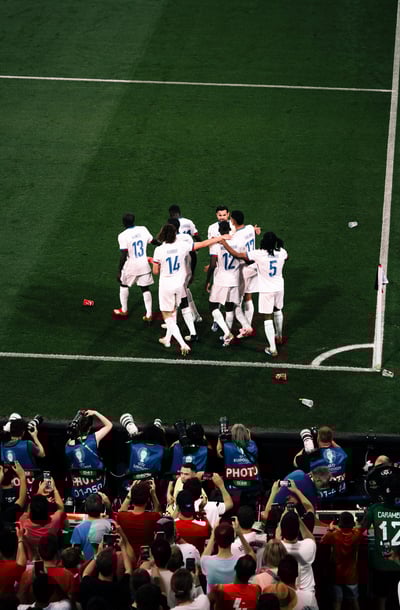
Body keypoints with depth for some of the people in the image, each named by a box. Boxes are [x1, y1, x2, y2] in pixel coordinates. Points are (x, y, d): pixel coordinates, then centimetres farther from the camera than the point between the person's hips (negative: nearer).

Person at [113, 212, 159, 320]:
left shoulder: (123, 236, -16)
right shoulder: (143, 230, -4)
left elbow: (123, 256, -18)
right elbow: (154, 241, 10)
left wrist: (119, 271, -12)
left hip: (130, 267, -3)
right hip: (144, 265, 3)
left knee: (124, 285, 23)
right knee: (145, 289, 11)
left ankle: (124, 310, 32)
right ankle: (149, 314, 7)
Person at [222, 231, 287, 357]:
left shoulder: (258, 254, -23)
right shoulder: (281, 253, -10)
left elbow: (237, 254, -20)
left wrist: (223, 243, -10)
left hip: (266, 291, -5)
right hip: (279, 288, 5)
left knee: (268, 318, 2)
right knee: (277, 311, 29)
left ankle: (272, 349, 0)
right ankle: (279, 337, 49)